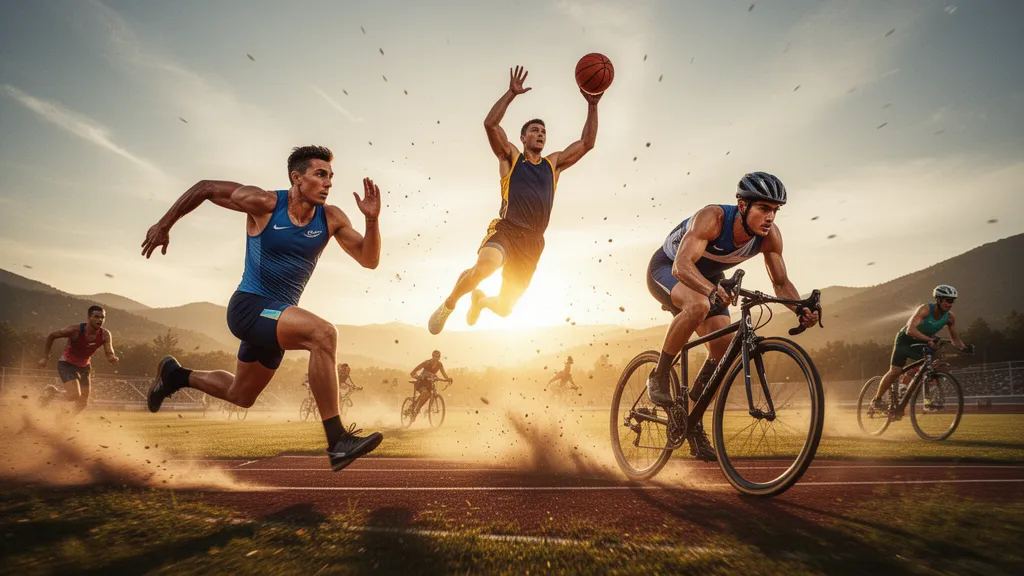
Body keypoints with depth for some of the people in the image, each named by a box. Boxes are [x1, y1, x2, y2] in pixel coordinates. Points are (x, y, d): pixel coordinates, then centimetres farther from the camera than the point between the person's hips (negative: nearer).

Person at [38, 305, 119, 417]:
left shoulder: (105, 335, -17)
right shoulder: (75, 330, -27)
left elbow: (110, 354, -22)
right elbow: (51, 336, -12)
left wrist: (113, 358, -46)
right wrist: (45, 357, -12)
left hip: (84, 367, 5)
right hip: (66, 364, -5)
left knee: (83, 403, 6)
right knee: (75, 396, -22)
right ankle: (53, 392, 8)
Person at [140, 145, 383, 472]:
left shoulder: (331, 219, -3)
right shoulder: (265, 204, -14)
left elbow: (369, 260, -7)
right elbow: (205, 188, -2)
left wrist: (372, 220, -22)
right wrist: (164, 224, 2)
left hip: (278, 316, 7)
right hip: (249, 307, -7)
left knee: (240, 396, 24)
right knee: (323, 333, -32)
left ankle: (176, 375, 50)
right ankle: (337, 441, -30)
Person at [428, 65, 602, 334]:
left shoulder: (553, 164, 19)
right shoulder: (510, 157, 10)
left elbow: (587, 142, 15)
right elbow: (490, 123, -4)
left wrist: (592, 105, 6)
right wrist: (512, 93, -8)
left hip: (534, 241, 4)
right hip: (507, 229, -4)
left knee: (505, 308, 7)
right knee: (484, 267, -39)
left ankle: (480, 300, 47)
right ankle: (447, 305, -9)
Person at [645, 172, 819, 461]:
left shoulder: (770, 235, -19)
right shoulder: (713, 217, -36)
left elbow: (781, 282, -10)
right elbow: (682, 265, -46)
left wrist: (801, 307, -30)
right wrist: (712, 290, -64)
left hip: (707, 280, 6)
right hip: (667, 269, -6)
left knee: (723, 348, -8)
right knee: (698, 305, -38)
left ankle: (692, 420, 9)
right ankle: (658, 377, -19)